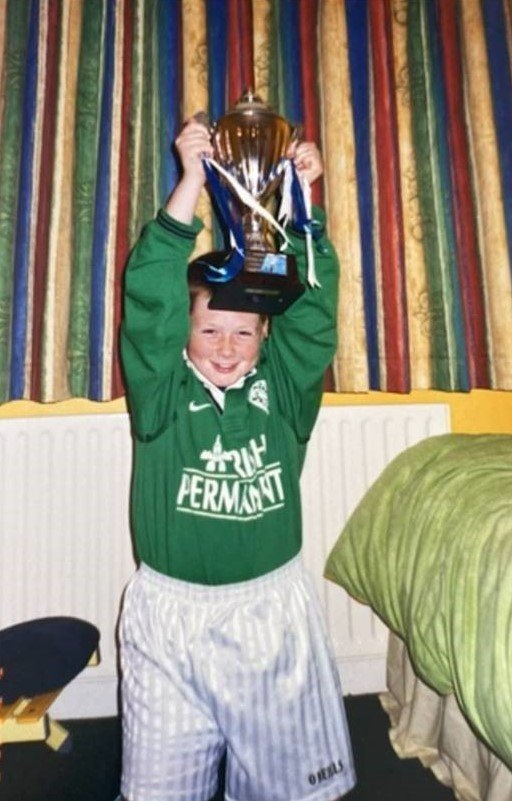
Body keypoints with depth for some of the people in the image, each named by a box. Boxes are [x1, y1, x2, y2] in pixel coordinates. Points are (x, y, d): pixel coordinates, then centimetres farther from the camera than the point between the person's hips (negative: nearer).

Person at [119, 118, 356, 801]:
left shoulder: (283, 389, -2)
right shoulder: (161, 391, -6)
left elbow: (313, 306, -12)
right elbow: (151, 300, -18)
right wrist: (191, 182, -23)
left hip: (273, 607, 1)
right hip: (168, 614, 0)